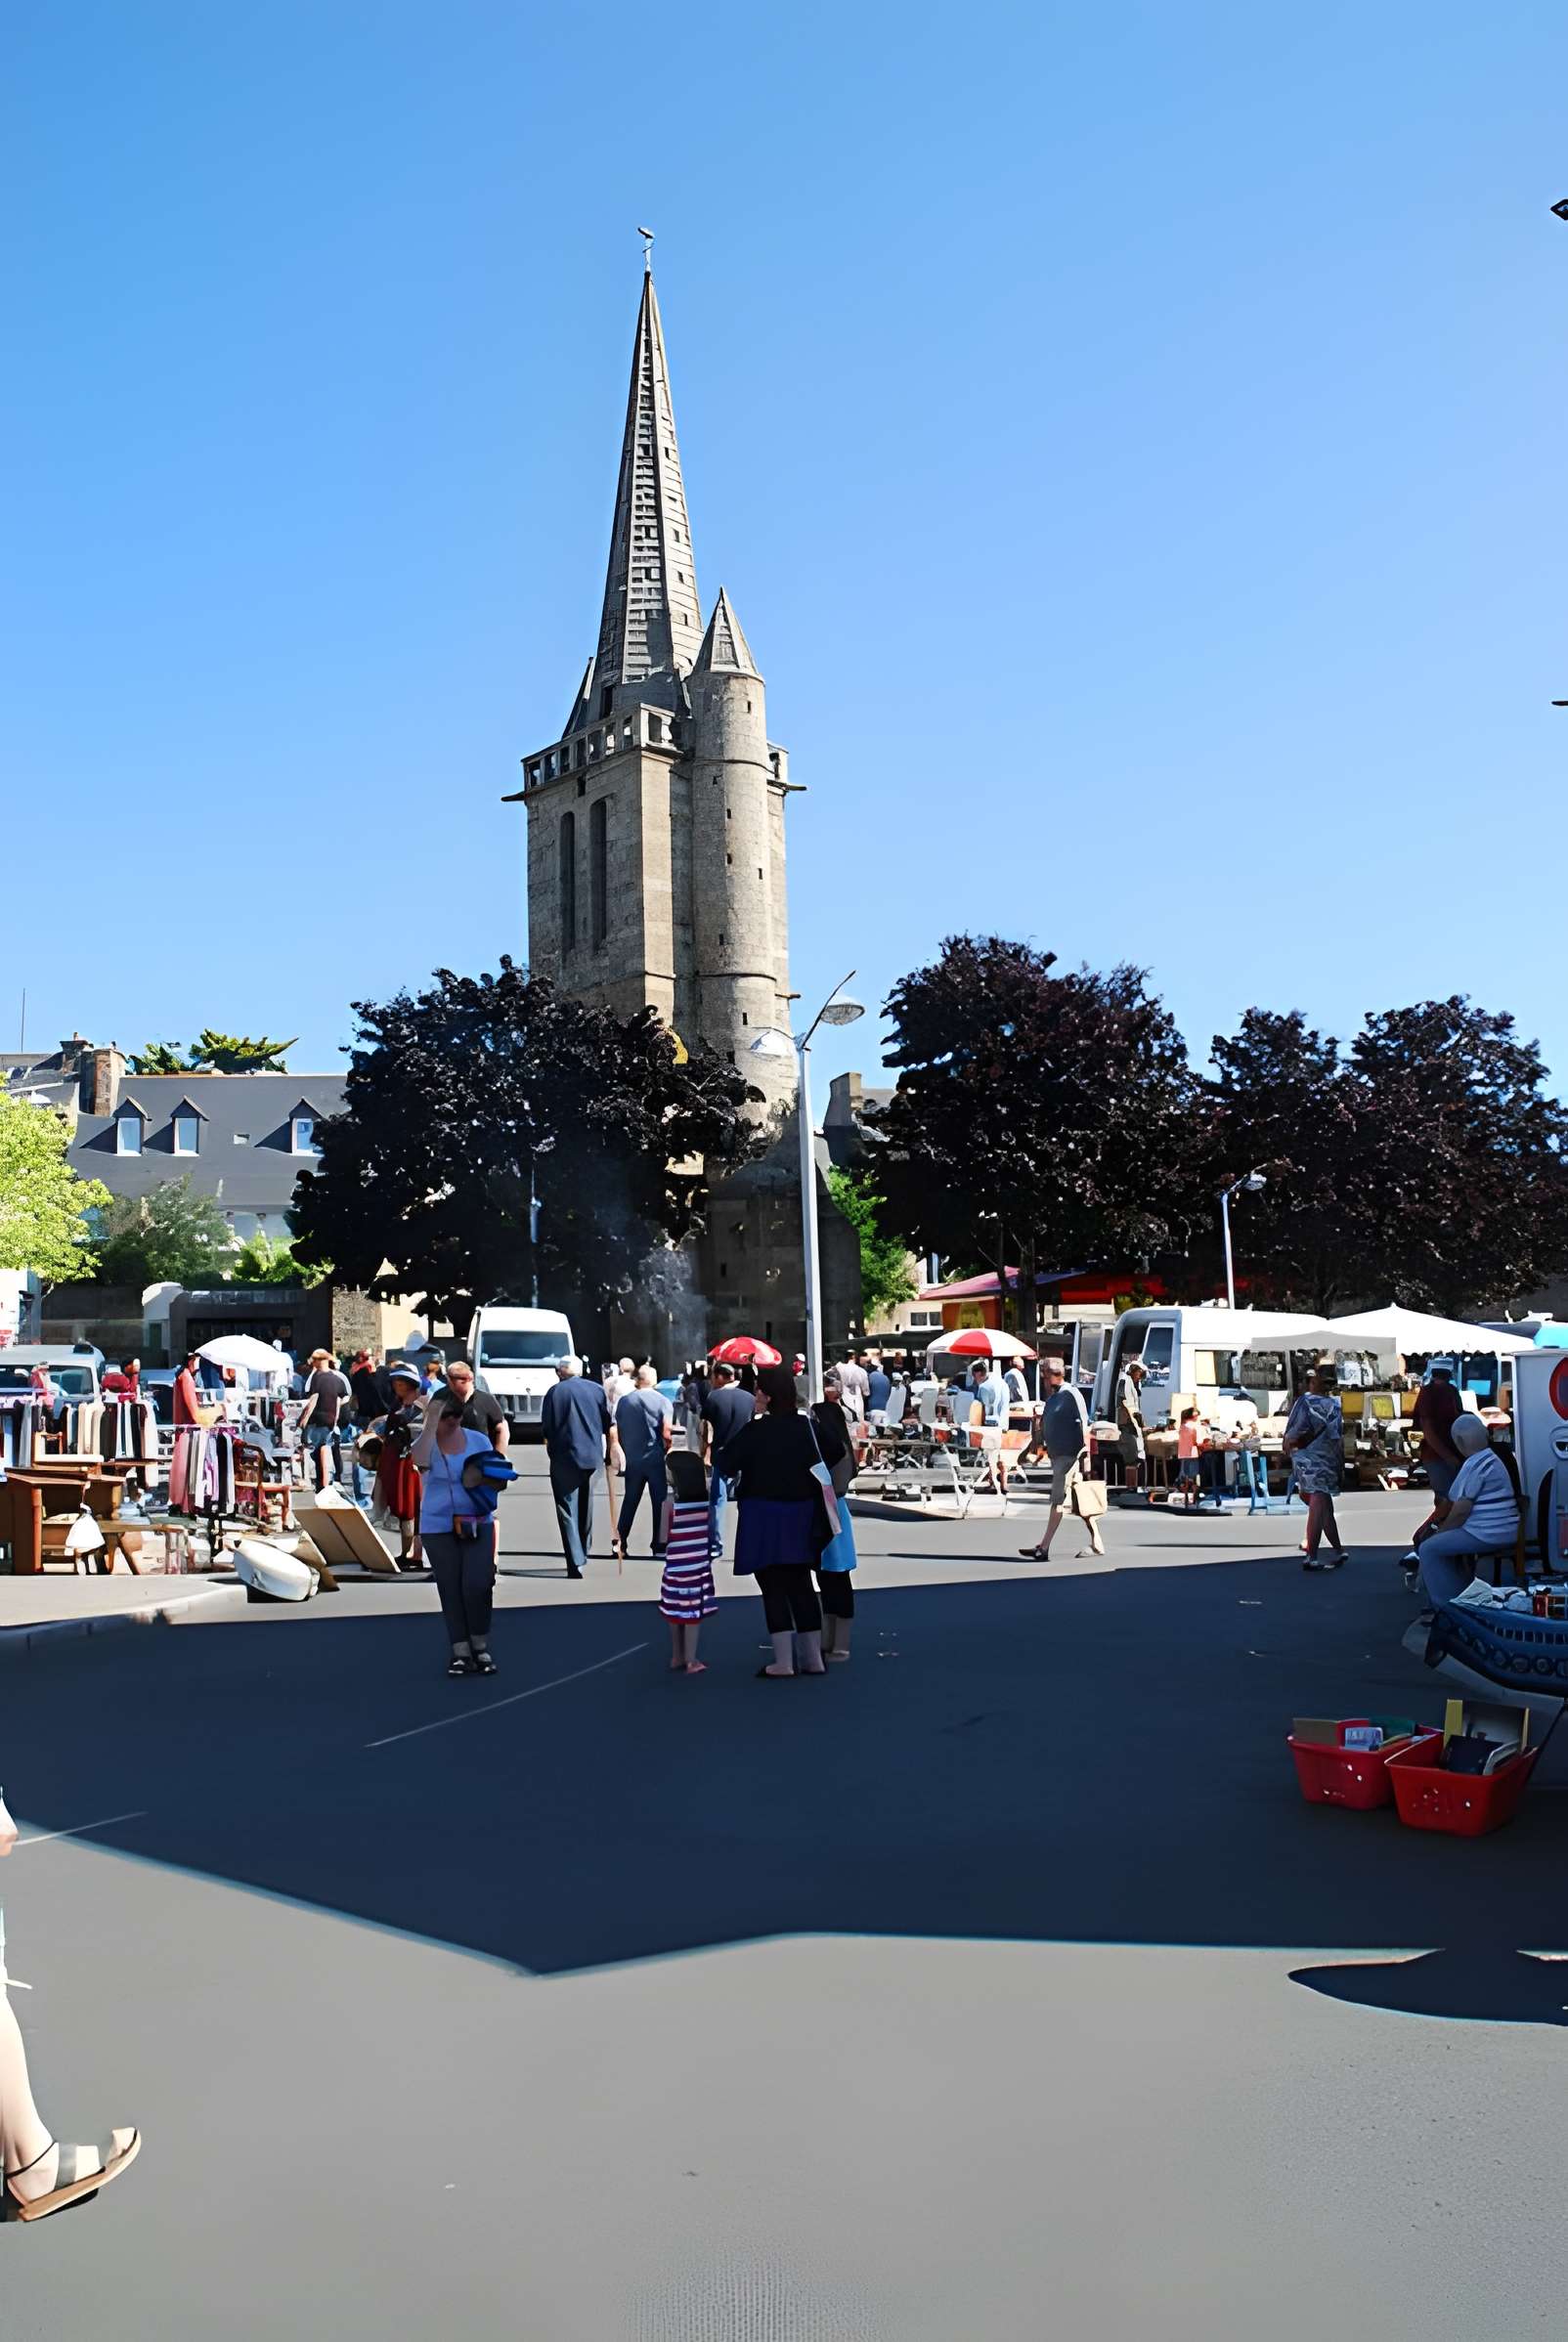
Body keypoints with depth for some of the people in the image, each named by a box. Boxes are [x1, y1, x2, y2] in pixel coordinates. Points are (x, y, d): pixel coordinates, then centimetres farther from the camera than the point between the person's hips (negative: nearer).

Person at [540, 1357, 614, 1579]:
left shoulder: (554, 1392, -3)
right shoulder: (598, 1390, 5)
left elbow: (546, 1428, -1)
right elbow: (610, 1427, 6)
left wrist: (551, 1450, 16)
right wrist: (609, 1455, 16)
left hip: (564, 1460, -4)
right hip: (594, 1458, 4)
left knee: (567, 1511, -2)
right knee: (587, 1510, 19)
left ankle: (576, 1563, -13)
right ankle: (584, 1555, 32)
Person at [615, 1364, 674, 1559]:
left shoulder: (624, 1401, 2)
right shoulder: (663, 1401, -7)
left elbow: (618, 1433, 6)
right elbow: (667, 1433, -13)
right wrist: (667, 1449, 5)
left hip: (632, 1460, 3)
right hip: (656, 1459, -3)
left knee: (630, 1501, 13)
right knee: (659, 1502, 5)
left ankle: (621, 1543, 12)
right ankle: (658, 1546, 7)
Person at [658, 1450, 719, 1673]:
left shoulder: (670, 1501, -11)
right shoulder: (706, 1497, -1)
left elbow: (663, 1537, -8)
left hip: (677, 1566, -2)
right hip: (701, 1564, 2)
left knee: (676, 1611, 10)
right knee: (694, 1611, 4)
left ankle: (677, 1658, 20)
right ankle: (691, 1660, 3)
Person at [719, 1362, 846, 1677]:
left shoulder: (754, 1431, -16)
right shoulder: (806, 1427, 0)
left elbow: (726, 1465, -14)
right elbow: (833, 1454, 11)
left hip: (763, 1517, -5)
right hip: (799, 1516, 5)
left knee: (773, 1587, 2)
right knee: (801, 1585, 13)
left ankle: (784, 1662, 2)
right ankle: (813, 1658, 16)